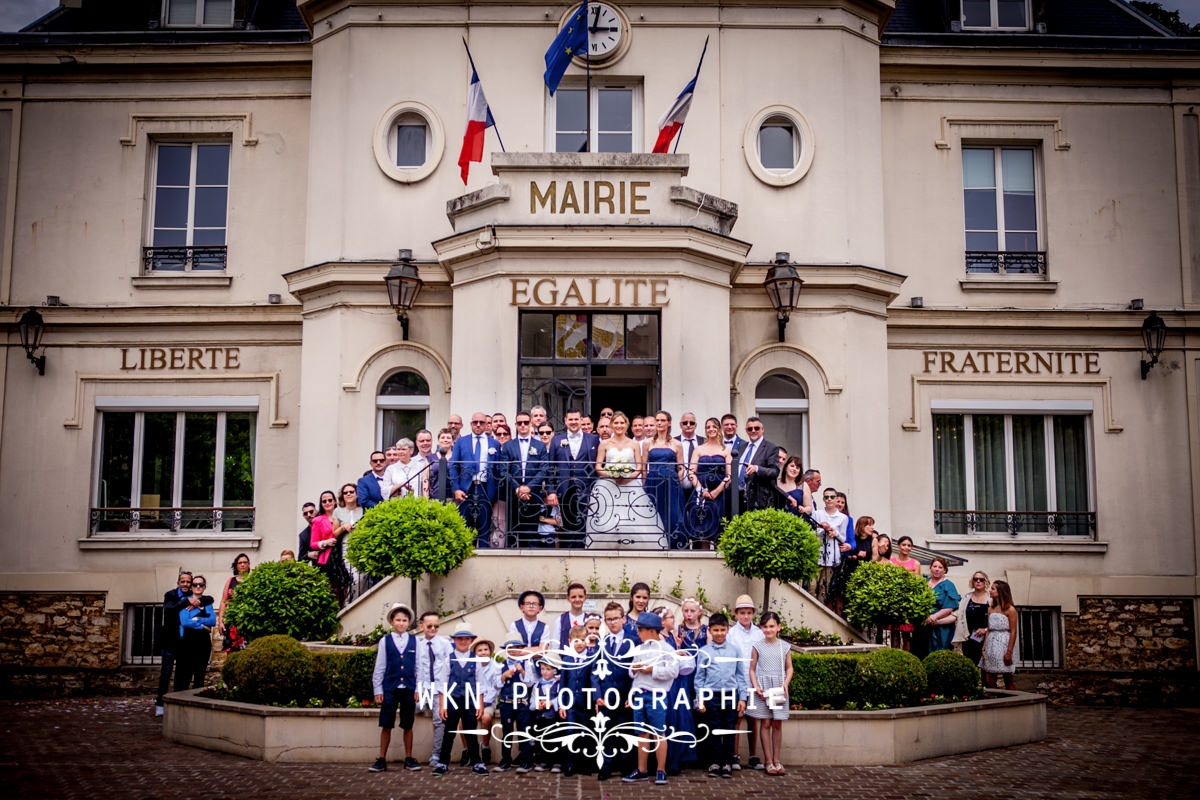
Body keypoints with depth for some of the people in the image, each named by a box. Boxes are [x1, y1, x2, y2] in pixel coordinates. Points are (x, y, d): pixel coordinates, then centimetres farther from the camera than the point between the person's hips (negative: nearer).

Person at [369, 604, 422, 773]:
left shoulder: (414, 640, 6)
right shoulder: (385, 641, 4)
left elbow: (419, 666, 7)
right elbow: (379, 667, 6)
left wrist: (418, 689, 2)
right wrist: (378, 690, 2)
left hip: (409, 688, 1)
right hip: (389, 688, -1)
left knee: (407, 725, 7)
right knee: (386, 725, 2)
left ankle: (409, 759, 16)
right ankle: (382, 760, 9)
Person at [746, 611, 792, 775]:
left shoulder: (784, 647, 5)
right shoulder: (757, 646, 2)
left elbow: (789, 668, 8)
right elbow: (752, 669, 5)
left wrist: (786, 683, -8)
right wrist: (756, 687, -8)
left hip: (779, 688, 1)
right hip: (762, 687, -1)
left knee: (777, 724, 4)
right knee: (765, 723, 0)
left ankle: (776, 760, 12)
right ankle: (768, 761, 5)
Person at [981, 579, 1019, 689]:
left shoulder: (1010, 609, -5)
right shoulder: (991, 609, 14)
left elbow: (1013, 632, -9)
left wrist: (1009, 652, -15)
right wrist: (984, 647, 4)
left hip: (1003, 643, -6)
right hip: (991, 643, 6)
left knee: (1008, 680, 0)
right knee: (989, 681, 2)